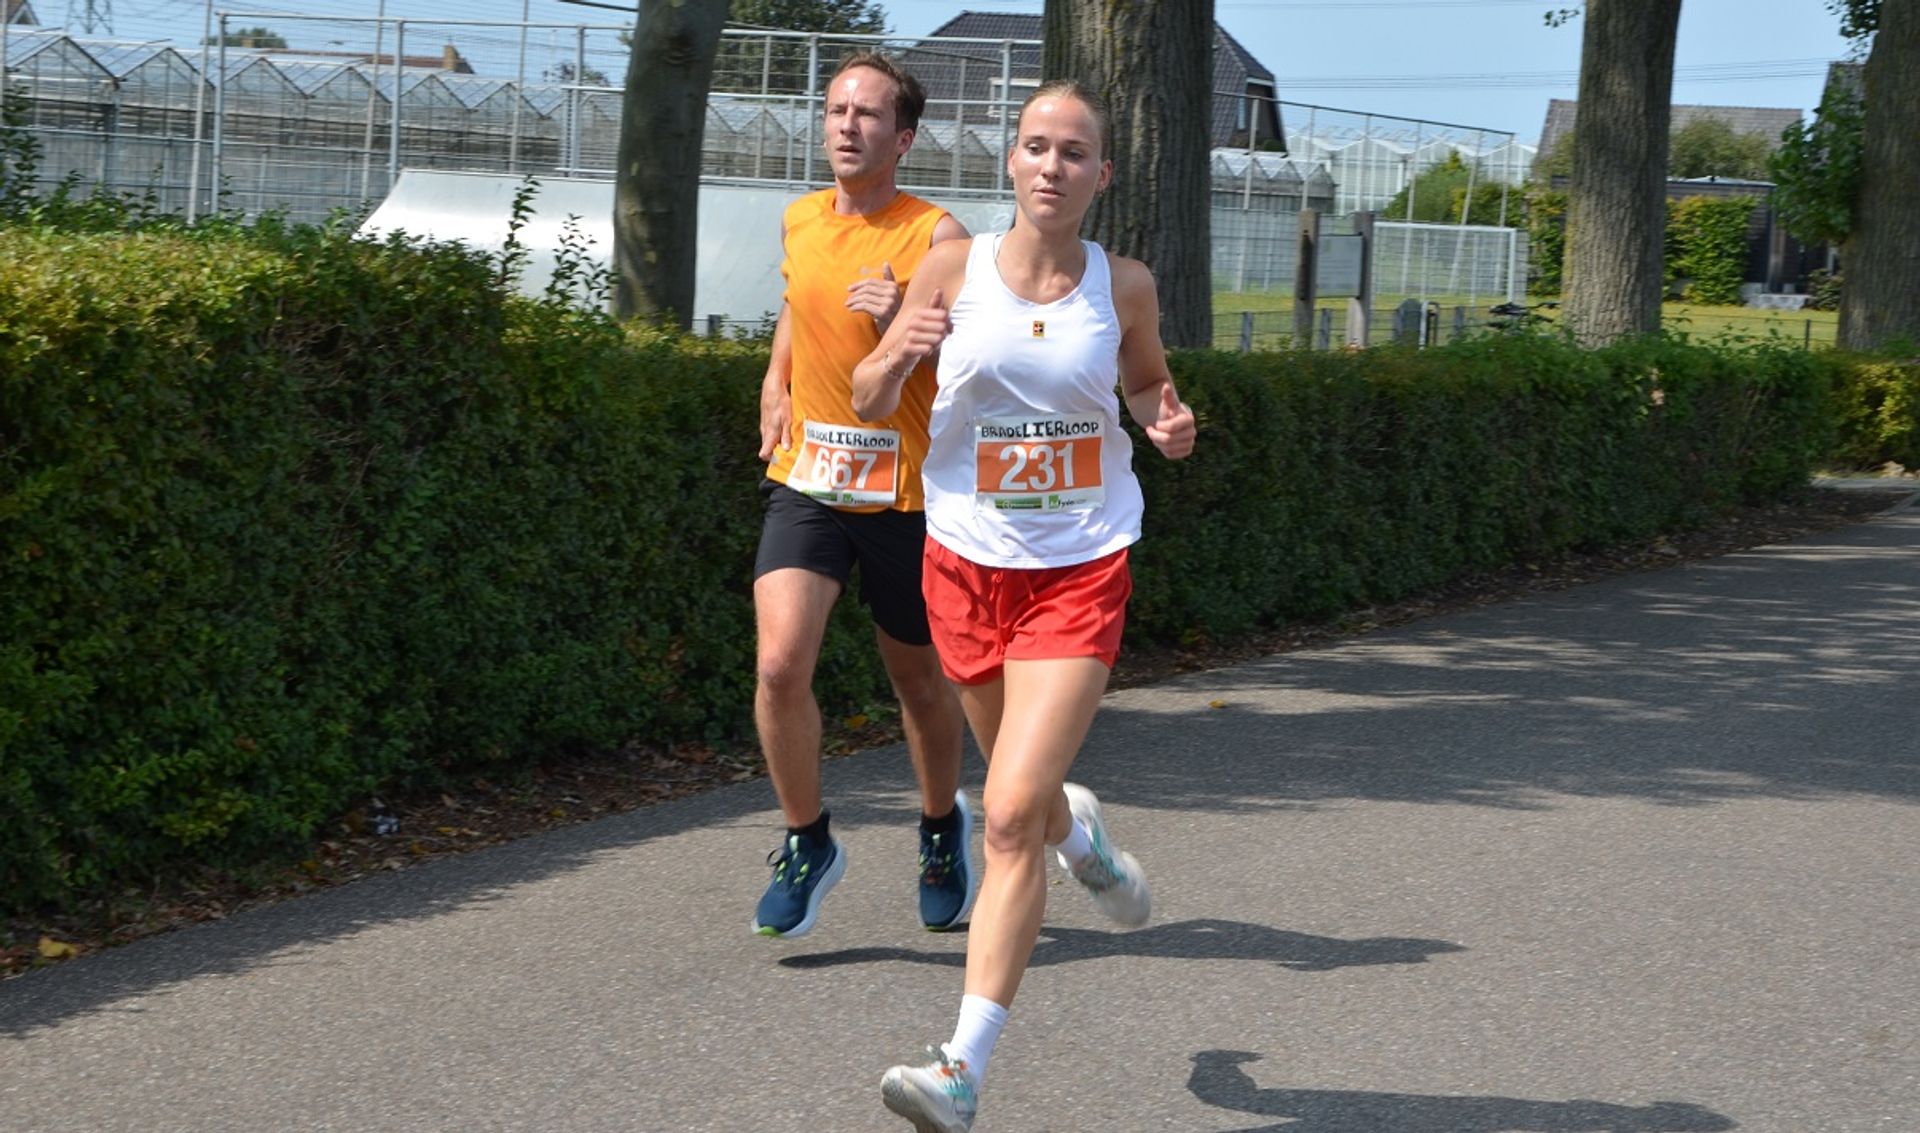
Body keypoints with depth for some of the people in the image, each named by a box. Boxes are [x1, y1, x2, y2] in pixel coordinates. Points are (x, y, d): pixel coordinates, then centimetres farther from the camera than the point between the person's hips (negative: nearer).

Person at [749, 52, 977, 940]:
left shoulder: (935, 236, -10)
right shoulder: (799, 222, 5)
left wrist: (904, 328, -27)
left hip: (904, 491, -3)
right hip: (805, 481, 3)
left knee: (918, 680, 13)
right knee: (780, 666, -14)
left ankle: (942, 825, 41)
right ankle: (807, 844, 6)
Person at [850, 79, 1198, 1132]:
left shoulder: (1124, 285, -2)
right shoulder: (954, 267, -4)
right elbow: (870, 403, 3)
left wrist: (1169, 423, -5)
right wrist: (898, 354, -19)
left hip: (1080, 572, -2)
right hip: (968, 564, 2)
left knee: (1012, 816, -14)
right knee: (1025, 800, 19)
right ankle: (1079, 828, 58)